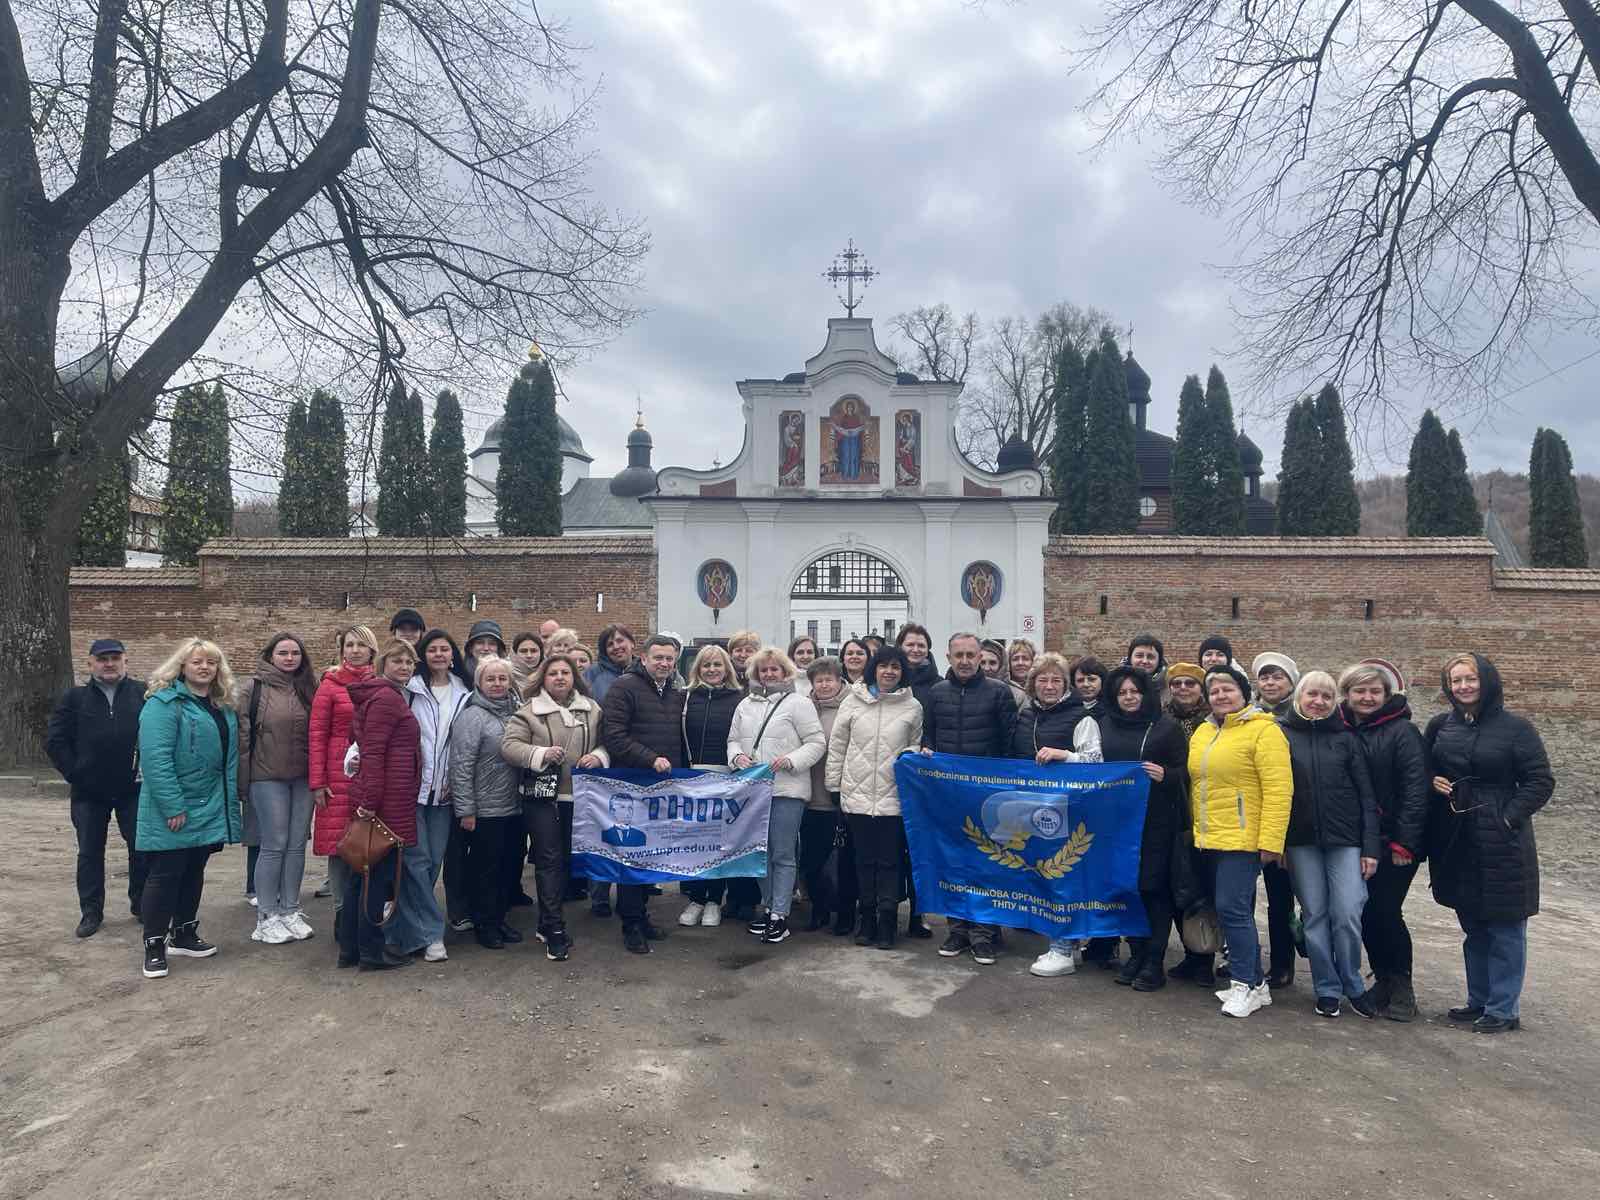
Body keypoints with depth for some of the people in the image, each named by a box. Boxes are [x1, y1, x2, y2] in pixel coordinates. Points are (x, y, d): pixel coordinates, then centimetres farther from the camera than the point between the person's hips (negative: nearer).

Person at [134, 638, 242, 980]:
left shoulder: (224, 708, 12)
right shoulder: (164, 703, -13)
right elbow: (155, 757, -21)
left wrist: (229, 804, 8)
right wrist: (173, 806, -24)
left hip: (209, 810, 8)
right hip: (173, 811, -7)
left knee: (194, 872, 16)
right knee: (165, 875, -1)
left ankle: (184, 934, 29)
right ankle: (154, 946, 10)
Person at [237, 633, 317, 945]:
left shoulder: (308, 689, 9)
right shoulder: (253, 689, -4)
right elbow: (242, 735, -5)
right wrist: (243, 780, -8)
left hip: (303, 779, 4)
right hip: (268, 779, -4)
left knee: (297, 845, 8)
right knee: (274, 846, -1)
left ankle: (290, 910, 19)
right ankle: (267, 916, 11)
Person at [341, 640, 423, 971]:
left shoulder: (393, 696, 17)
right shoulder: (387, 697, -13)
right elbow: (372, 752, -19)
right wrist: (370, 801, -21)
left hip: (373, 800, 10)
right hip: (386, 802, -10)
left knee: (360, 873, 14)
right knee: (380, 873, -1)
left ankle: (350, 949, 23)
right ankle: (372, 952, 8)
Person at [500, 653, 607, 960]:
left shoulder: (591, 709, 8)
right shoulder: (529, 710, -2)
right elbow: (509, 745, -8)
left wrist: (598, 756, -9)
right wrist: (541, 754, -21)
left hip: (577, 796, 4)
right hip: (541, 796, -4)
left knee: (567, 858, 11)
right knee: (549, 860, -5)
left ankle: (547, 924, 26)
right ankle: (555, 931, -1)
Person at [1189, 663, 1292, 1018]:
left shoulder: (1263, 730, -10)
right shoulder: (1202, 733, 14)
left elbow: (1279, 789, -15)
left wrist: (1270, 841, -20)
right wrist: (1194, 829, 15)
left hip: (1242, 839, -8)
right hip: (1208, 840, 8)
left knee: (1232, 908, -10)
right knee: (1237, 911, 13)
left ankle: (1246, 986, 2)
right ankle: (1256, 983, 23)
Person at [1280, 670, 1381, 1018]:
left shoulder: (1346, 737, 4)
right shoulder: (1281, 734, 2)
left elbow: (1367, 795, 3)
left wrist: (1370, 847, -3)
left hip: (1345, 839, 0)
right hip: (1302, 840, 0)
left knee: (1348, 915, -4)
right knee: (1315, 915, 6)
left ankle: (1353, 986, 17)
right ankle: (1327, 990, 19)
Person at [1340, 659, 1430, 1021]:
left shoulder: (1402, 732, -8)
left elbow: (1415, 788, -13)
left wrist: (1405, 841, -16)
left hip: (1394, 844, -5)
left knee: (1386, 912, -4)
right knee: (1365, 913, 9)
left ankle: (1401, 988, 13)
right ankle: (1382, 980, 25)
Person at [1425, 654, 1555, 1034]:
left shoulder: (1515, 727, -6)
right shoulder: (1440, 726, 7)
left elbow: (1541, 782, -6)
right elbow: (1421, 768, 19)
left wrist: (1509, 817, -15)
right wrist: (1432, 781, -2)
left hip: (1502, 844, -5)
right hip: (1455, 842, 5)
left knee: (1505, 929, 3)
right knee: (1472, 927, 15)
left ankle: (1503, 1009, 13)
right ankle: (1479, 1000, 27)